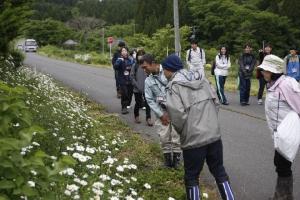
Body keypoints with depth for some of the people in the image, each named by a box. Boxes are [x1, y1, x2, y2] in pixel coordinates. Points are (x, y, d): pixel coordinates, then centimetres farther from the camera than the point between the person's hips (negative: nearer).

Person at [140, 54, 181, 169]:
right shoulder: (148, 81, 3)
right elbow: (150, 100, 4)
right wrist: (161, 114, -5)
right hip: (161, 111, 3)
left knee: (175, 135, -1)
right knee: (164, 136, 2)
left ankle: (176, 158, 15)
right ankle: (167, 158, 18)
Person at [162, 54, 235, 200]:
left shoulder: (174, 85, -10)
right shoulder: (201, 78, 8)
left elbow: (178, 115, -20)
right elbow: (214, 101, 8)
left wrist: (182, 132, -1)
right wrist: (210, 124, 14)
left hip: (193, 138, -6)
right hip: (214, 134, 6)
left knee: (191, 177, 11)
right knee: (219, 171, 19)